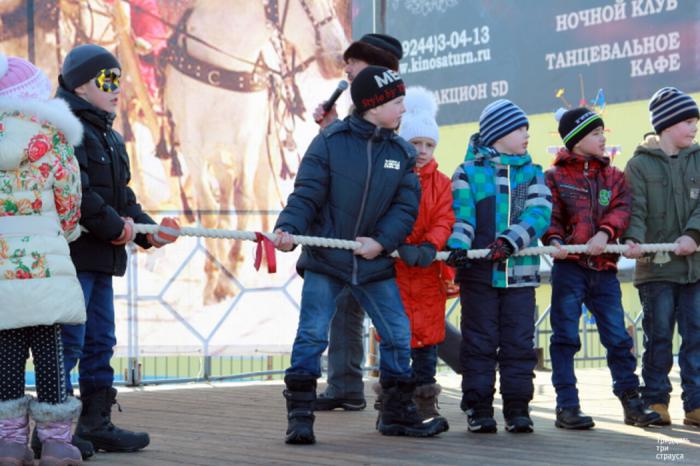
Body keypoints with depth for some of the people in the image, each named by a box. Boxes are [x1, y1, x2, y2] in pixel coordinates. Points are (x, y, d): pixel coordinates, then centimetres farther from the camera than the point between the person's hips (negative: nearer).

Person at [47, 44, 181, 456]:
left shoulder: (111, 138, 21)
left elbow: (122, 197, 24)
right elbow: (77, 194, -23)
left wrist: (147, 230, 8)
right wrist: (117, 227, -17)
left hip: (101, 257, 10)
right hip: (72, 252, -10)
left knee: (101, 342, 13)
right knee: (68, 342, -8)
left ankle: (96, 423, 21)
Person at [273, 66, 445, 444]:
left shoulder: (403, 154, 3)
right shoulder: (330, 142, -9)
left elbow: (406, 207, -1)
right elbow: (306, 194, -10)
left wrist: (381, 242, -16)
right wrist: (288, 228, -27)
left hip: (375, 264, 4)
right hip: (325, 259, -4)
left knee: (398, 335, 7)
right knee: (312, 335, -8)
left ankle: (397, 413, 22)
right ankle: (299, 416, 0)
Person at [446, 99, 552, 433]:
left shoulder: (533, 173, 10)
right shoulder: (468, 172, 4)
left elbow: (539, 213, -5)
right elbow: (460, 215, -4)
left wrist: (511, 239, -22)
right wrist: (458, 244, -25)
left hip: (520, 271, 2)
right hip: (479, 271, -2)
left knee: (519, 343, 4)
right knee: (479, 342, 2)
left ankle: (517, 408, 11)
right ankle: (479, 409, 8)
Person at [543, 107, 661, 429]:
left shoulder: (613, 176, 16)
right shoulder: (555, 177, 6)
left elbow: (621, 209, 0)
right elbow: (548, 215, -2)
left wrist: (605, 233, -18)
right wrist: (554, 240, -22)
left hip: (604, 269, 3)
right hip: (568, 267, -3)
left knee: (618, 336, 4)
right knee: (565, 337, -1)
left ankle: (631, 402, 12)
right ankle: (567, 406, 3)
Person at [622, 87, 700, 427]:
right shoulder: (640, 164, 2)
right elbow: (635, 210, -7)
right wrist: (633, 239, -26)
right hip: (655, 266, -3)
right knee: (659, 337, 1)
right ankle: (655, 401, 10)